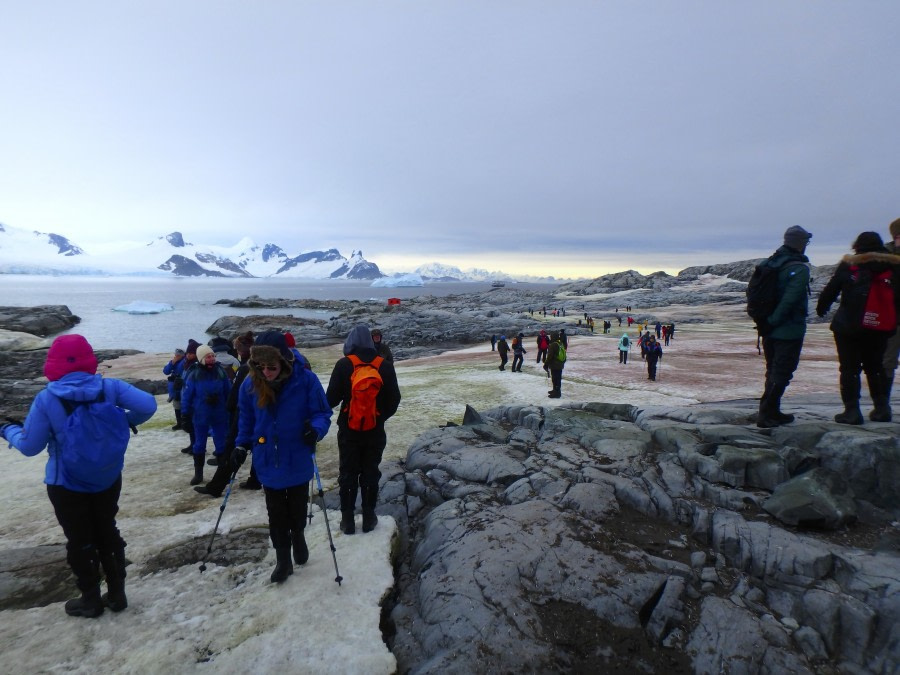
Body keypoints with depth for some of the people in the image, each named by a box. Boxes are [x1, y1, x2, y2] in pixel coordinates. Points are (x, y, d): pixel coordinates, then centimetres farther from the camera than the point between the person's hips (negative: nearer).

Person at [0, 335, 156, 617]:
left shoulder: (46, 399, -17)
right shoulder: (110, 387, -12)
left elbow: (29, 446, -9)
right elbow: (148, 405, -18)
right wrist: (127, 421, 3)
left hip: (67, 485, -2)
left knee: (79, 541, 14)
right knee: (108, 533, 19)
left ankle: (91, 601, 27)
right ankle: (116, 594, 29)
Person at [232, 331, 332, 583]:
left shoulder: (305, 380, -20)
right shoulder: (250, 384, -9)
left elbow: (322, 413, -12)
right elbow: (245, 419, 7)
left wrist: (316, 429, -31)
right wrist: (241, 445, 0)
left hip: (298, 460, -2)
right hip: (268, 462, 2)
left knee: (297, 507, 19)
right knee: (276, 513, 12)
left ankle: (297, 534, 50)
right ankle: (282, 558, 29)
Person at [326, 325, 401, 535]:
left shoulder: (344, 365, -10)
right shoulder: (385, 366, -3)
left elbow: (332, 398, -10)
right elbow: (394, 399, 2)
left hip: (349, 430, -1)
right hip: (375, 431, 2)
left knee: (347, 474, 10)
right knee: (371, 473, 12)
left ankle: (347, 520, 15)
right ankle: (369, 518, 19)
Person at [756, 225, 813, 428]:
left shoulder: (767, 263, 5)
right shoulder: (799, 269, -15)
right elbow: (789, 299, -25)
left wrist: (762, 318, 8)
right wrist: (773, 320, -17)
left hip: (769, 330, 7)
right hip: (789, 331, -7)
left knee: (773, 371, 18)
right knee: (782, 373, 0)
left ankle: (772, 412, 25)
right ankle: (766, 415, -2)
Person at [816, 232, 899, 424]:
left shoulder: (848, 266, -7)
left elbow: (830, 291, -3)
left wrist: (821, 309, 12)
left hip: (848, 327, -4)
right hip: (880, 329, 4)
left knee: (849, 369, 3)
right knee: (875, 368, 19)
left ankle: (852, 411, 1)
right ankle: (882, 408, 21)